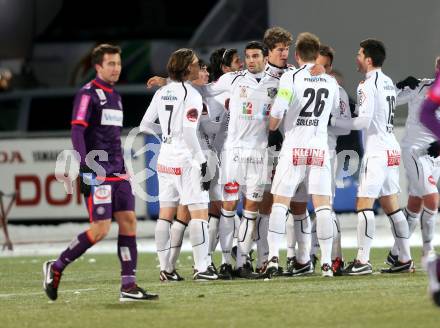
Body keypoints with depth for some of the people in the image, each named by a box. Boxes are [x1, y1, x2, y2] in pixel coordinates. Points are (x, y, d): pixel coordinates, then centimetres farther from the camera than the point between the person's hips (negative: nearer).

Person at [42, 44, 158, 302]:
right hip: (97, 173, -8)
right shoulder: (88, 94, -7)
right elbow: (77, 132, -14)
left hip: (117, 173, 8)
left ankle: (129, 286, -2)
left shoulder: (115, 95, 19)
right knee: (101, 229, -10)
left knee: (128, 221, -1)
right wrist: (88, 167, -22)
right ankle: (56, 268, 5)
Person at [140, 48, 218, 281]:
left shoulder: (162, 93, 9)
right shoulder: (191, 94, -11)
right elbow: (189, 132, -18)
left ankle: (165, 268, 10)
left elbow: (145, 125, 13)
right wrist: (202, 162, -14)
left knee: (165, 214, 9)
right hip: (187, 160, -7)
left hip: (165, 160, 7)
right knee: (199, 212, -5)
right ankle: (201, 268, -11)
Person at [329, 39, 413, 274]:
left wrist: (333, 121, -9)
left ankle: (363, 261, -14)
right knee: (391, 205, 12)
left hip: (376, 152, -9)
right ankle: (405, 259, 13)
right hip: (392, 149, 9)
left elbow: (364, 121, -17)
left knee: (364, 204, -10)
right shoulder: (388, 83, 16)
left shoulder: (367, 85, -12)